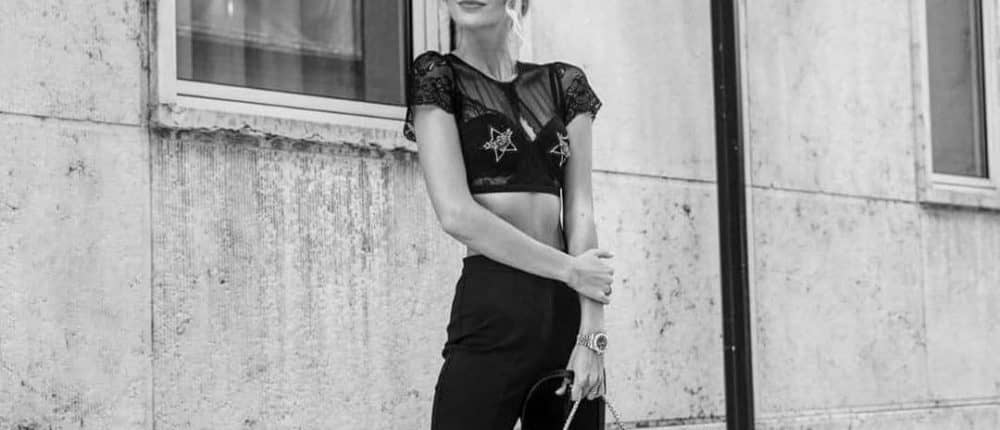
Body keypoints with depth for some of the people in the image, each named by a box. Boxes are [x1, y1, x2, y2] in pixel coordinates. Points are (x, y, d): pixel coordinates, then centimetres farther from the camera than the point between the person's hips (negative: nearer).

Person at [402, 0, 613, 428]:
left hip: (569, 311, 4)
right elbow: (456, 213, -9)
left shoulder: (564, 84, 12)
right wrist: (570, 269, -8)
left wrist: (591, 334, -5)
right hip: (492, 311, -4)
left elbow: (579, 212, 5)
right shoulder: (437, 76, 1)